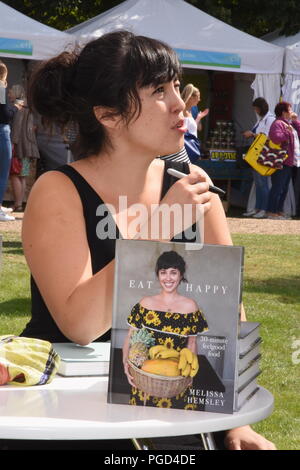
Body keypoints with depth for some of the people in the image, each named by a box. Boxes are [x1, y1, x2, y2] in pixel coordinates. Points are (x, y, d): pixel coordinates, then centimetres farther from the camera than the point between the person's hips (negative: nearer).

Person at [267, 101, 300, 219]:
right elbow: (275, 137, -28)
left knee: (284, 188, 13)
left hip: (289, 162, 10)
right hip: (281, 162, -10)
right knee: (278, 187, -8)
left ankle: (279, 211, 20)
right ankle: (271, 212, -6)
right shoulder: (278, 123, -12)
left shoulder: (290, 123, 20)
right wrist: (287, 134, -17)